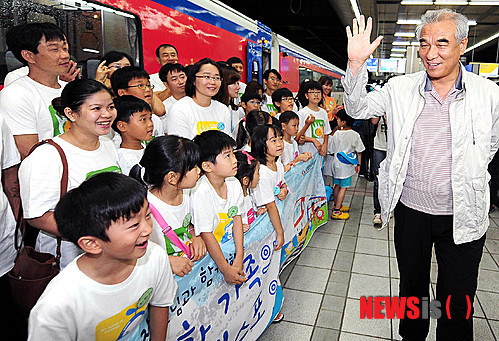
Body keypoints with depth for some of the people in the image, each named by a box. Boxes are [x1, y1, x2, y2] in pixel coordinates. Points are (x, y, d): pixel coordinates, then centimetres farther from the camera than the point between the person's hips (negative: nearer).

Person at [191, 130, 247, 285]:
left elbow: (237, 218, 1)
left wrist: (239, 257, -6)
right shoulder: (201, 193, -24)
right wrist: (226, 269, -19)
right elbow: (206, 235, -21)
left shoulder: (234, 184, -3)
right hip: (209, 253, -6)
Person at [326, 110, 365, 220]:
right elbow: (359, 151, -3)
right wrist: (358, 164, 8)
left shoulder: (336, 134, -7)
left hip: (336, 164, 4)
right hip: (346, 165, -4)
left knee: (337, 185, 17)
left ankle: (337, 205, 33)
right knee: (343, 187, 1)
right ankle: (336, 211, 2)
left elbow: (330, 150, 2)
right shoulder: (355, 135, -11)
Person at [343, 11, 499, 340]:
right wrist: (356, 64, -16)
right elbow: (357, 108, -2)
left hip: (464, 215, -1)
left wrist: (466, 177, 10)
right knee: (412, 284, 21)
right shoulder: (400, 88, -3)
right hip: (411, 210, 1)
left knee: (457, 300, 13)